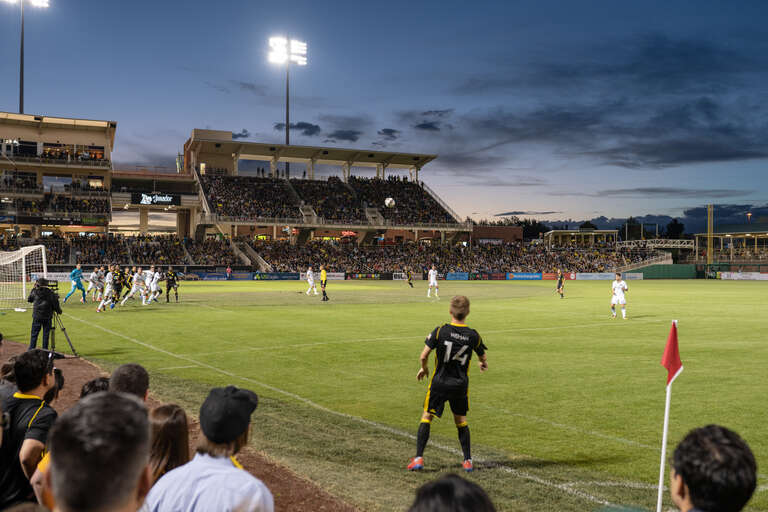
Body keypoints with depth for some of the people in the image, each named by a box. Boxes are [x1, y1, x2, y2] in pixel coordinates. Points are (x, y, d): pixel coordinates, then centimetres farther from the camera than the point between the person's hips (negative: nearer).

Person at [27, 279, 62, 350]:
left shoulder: (35, 292, -2)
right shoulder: (50, 293, -5)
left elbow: (29, 299, 17)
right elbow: (55, 304, -4)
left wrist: (33, 289, 20)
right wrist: (59, 311, 13)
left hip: (36, 317, 0)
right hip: (47, 317, 0)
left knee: (34, 334, 6)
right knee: (46, 334, 6)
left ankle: (31, 349, 6)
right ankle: (45, 350, 8)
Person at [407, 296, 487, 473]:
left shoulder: (440, 331, -12)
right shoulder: (473, 335, -5)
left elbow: (423, 356, -12)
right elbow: (483, 358, 10)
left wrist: (424, 368, 9)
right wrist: (484, 364, 34)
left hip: (439, 382, -2)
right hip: (461, 384, 2)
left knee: (426, 417, 8)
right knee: (461, 421, 17)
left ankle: (418, 458, 3)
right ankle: (468, 461, 19)